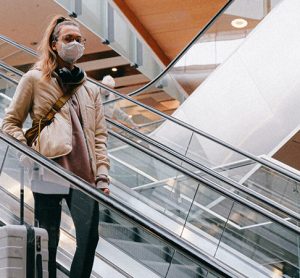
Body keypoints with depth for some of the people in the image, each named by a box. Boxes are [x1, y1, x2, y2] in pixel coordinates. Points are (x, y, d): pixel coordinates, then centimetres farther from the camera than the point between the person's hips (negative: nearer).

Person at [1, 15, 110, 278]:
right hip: (49, 173, -3)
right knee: (48, 242, 2)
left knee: (89, 238, -8)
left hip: (84, 175, 3)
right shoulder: (35, 79, 9)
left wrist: (102, 175, 3)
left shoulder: (91, 89, 20)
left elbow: (99, 135, 15)